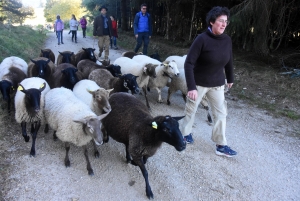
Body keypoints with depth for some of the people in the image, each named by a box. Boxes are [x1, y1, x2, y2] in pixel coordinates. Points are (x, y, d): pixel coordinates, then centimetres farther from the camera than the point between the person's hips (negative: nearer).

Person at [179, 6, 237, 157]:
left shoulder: (227, 40, -4)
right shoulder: (202, 39, -20)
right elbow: (189, 63, -23)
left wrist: (230, 78, 21)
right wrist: (191, 87, -29)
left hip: (217, 84, 5)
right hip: (199, 83, -5)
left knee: (221, 113, 6)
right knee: (191, 110, 13)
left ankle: (221, 146, 18)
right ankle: (184, 132, 37)